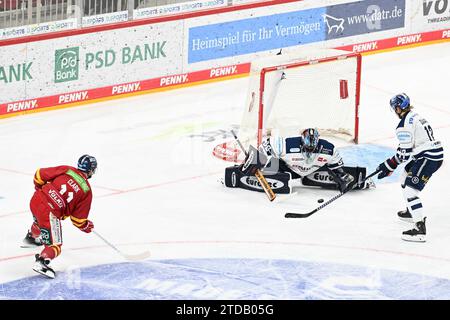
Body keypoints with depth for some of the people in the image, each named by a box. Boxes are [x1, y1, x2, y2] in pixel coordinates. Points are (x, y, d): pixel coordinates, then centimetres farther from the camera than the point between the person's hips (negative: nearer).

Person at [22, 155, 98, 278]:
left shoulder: (66, 170, 5)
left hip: (36, 199, 6)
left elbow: (40, 174, 7)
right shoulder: (87, 191, -3)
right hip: (50, 213, -6)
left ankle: (30, 238, 66)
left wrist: (40, 188, 26)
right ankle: (42, 262, -23)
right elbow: (78, 218, -1)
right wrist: (86, 226, 20)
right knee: (54, 245, 3)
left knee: (40, 220, 40)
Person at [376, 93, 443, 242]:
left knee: (410, 191, -13)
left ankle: (420, 230, -19)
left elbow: (405, 152, -17)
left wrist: (389, 166, -5)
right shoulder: (415, 116, 13)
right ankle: (413, 211, 51)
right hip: (435, 153, 10)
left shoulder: (404, 125, -17)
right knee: (406, 178, 31)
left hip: (428, 159, -10)